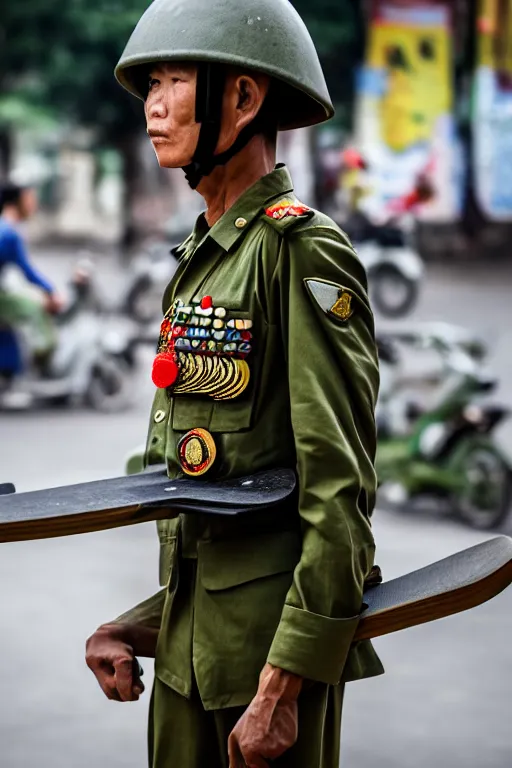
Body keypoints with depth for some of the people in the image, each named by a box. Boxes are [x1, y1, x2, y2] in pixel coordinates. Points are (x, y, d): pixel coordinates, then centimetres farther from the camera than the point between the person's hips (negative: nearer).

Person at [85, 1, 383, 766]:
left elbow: (340, 489, -19)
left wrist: (282, 688, -21)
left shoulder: (303, 253, -14)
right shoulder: (200, 258, 12)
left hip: (278, 645, -8)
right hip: (192, 644, 8)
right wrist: (140, 624, 9)